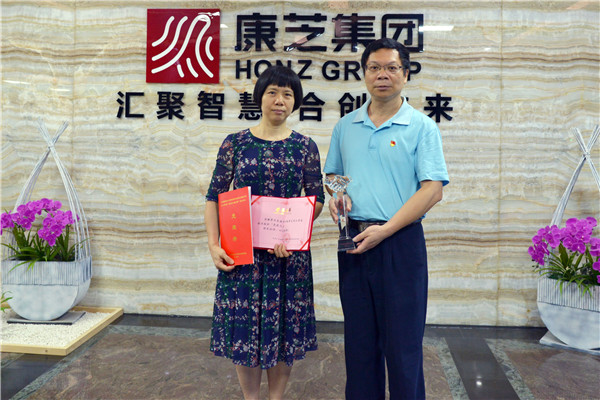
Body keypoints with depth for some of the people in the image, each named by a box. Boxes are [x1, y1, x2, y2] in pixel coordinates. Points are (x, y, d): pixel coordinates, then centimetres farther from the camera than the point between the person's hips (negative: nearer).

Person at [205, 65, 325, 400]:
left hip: (289, 250, 1)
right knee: (244, 326, 7)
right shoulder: (235, 143, 2)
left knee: (284, 326, 9)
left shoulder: (305, 146, 2)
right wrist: (214, 246, -8)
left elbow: (317, 200, 2)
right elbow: (214, 198, 2)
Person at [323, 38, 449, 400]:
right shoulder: (345, 127, 11)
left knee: (403, 343, 4)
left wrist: (385, 229, -17)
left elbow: (432, 189, -10)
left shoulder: (422, 127, -2)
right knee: (359, 340, 14)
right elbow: (333, 174, 21)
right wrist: (335, 196, -3)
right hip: (354, 241, 4)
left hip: (400, 243, -4)